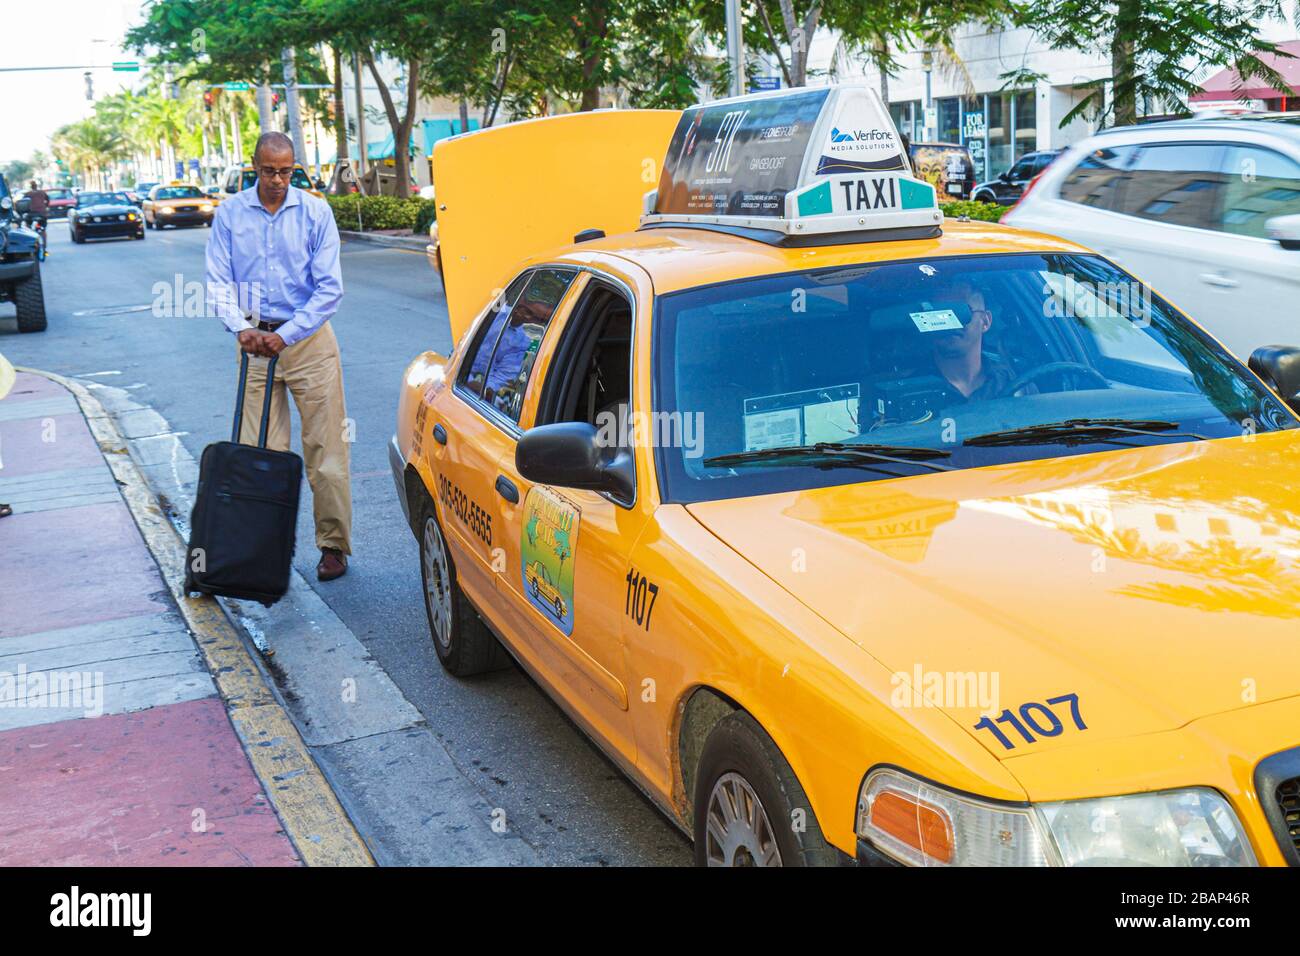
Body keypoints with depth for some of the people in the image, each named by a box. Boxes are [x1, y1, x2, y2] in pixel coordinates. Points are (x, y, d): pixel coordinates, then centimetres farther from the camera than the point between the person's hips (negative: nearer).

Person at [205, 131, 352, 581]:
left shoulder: (315, 212, -2)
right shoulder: (230, 214, 4)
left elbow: (329, 287, -5)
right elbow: (219, 281, 4)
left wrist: (286, 334, -12)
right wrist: (241, 328, -13)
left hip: (308, 338, -2)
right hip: (255, 341, 2)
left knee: (325, 448, 0)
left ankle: (333, 544, 9)